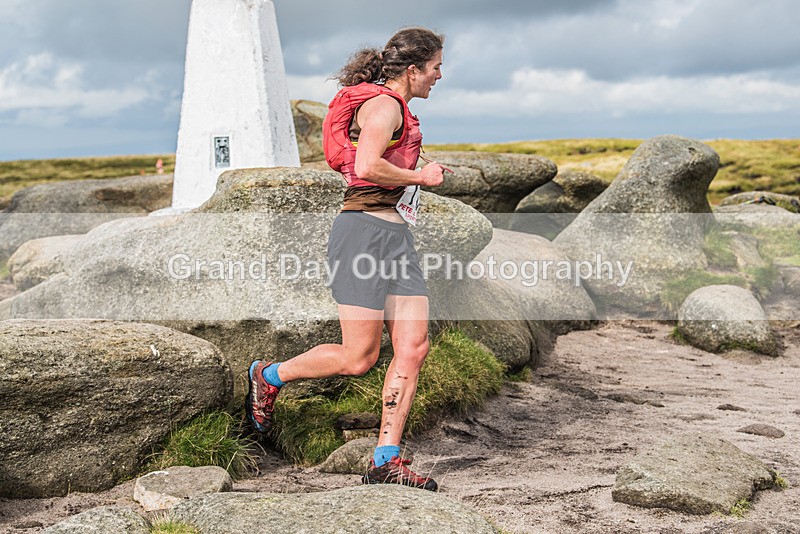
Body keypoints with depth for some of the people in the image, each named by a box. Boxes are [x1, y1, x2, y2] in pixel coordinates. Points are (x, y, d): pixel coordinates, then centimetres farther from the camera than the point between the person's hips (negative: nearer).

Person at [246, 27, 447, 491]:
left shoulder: (396, 109, 22)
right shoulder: (384, 104, -9)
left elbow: (353, 164, 28)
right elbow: (367, 166, -24)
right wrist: (421, 177, -10)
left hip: (395, 235, 10)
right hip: (365, 230, -10)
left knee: (414, 347, -1)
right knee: (360, 357, -5)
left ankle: (386, 463, 3)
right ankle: (269, 376, 19)